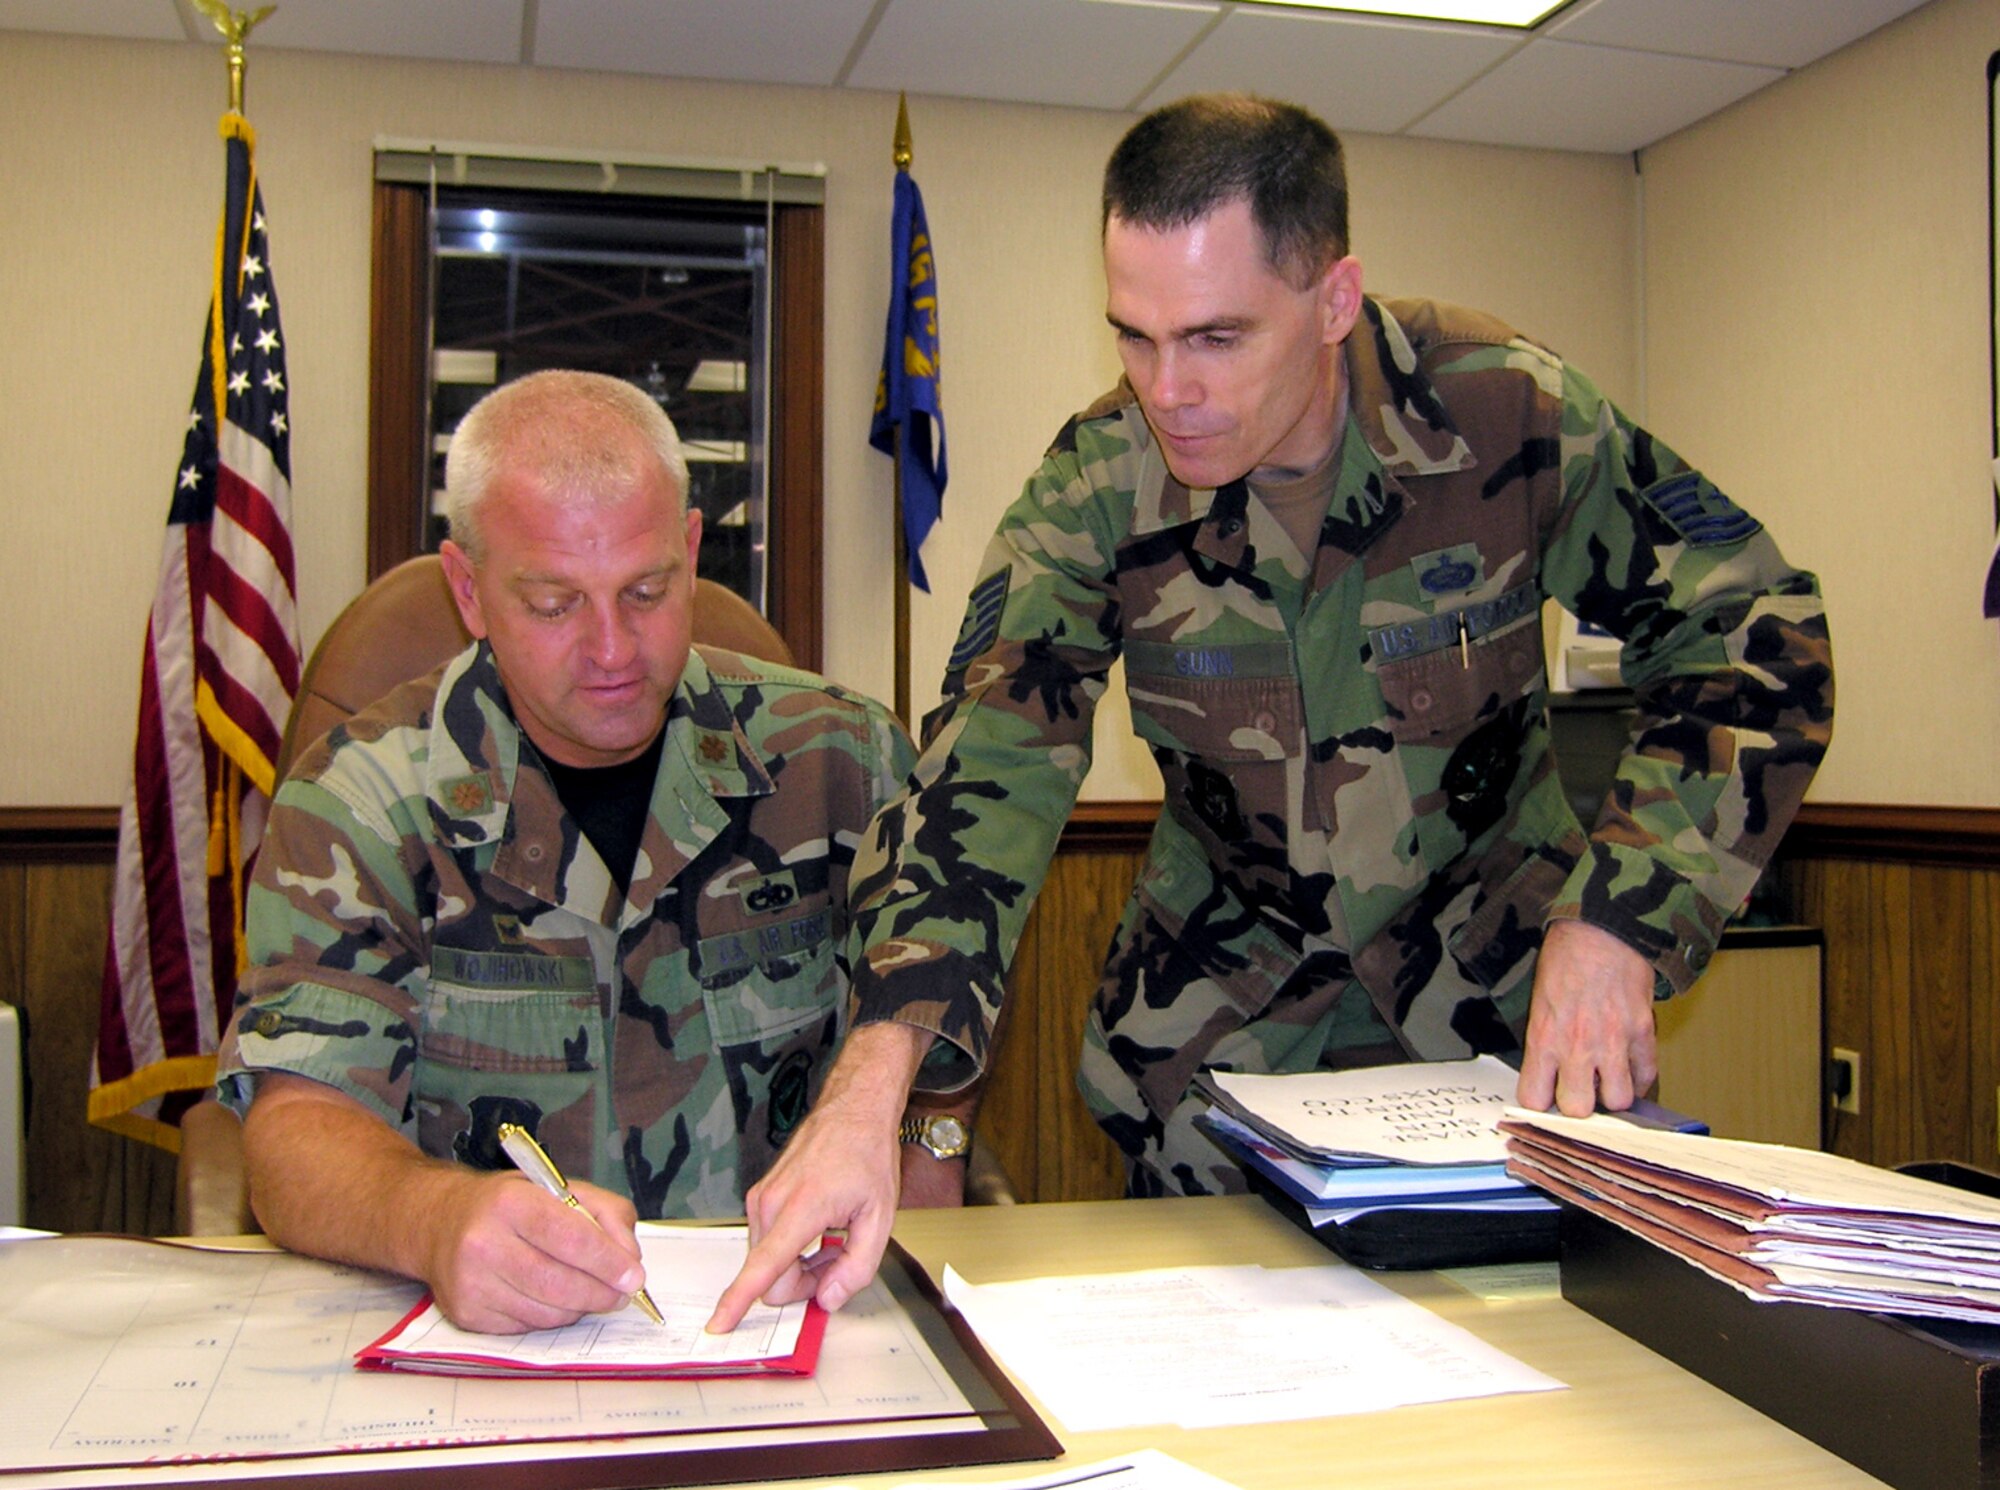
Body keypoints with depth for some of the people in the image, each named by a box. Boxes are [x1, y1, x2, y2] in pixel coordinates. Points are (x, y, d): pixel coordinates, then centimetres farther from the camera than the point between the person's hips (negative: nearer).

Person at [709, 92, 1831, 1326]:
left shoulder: (1509, 416, -21)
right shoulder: (1094, 489, -18)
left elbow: (1754, 629, -14)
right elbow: (987, 771, -25)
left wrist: (1616, 921, -27)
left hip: (1494, 963, 0)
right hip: (1219, 1001, 1)